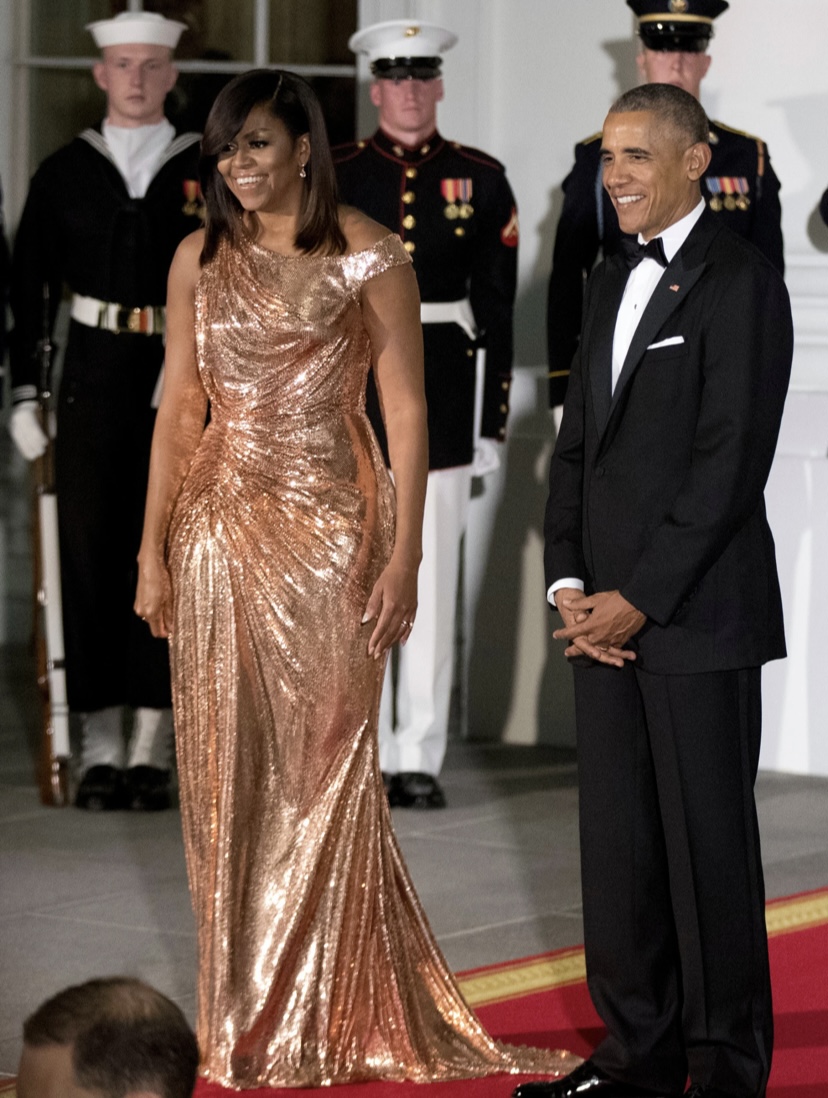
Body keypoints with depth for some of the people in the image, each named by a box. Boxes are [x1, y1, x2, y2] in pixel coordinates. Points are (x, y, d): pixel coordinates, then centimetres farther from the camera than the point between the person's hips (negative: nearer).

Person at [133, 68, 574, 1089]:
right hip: (221, 530, 4)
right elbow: (178, 409, 10)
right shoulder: (201, 258, 8)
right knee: (226, 776, 6)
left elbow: (406, 412, -6)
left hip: (327, 529, -4)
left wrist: (405, 557, -12)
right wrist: (153, 549, 6)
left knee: (323, 774, 0)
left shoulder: (367, 256, -4)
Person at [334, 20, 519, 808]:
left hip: (443, 398, 1)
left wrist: (492, 420, 1)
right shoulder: (332, 178, 4)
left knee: (433, 585, 3)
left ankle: (419, 757, 9)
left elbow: (497, 309, 6)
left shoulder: (481, 181, 6)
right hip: (351, 396, 0)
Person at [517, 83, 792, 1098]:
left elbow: (731, 461, -15)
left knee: (707, 842, -1)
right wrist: (568, 583, 3)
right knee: (616, 841, 10)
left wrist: (640, 599, -15)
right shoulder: (611, 283, 16)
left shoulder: (738, 284, -9)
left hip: (698, 619, -7)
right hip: (605, 614, 8)